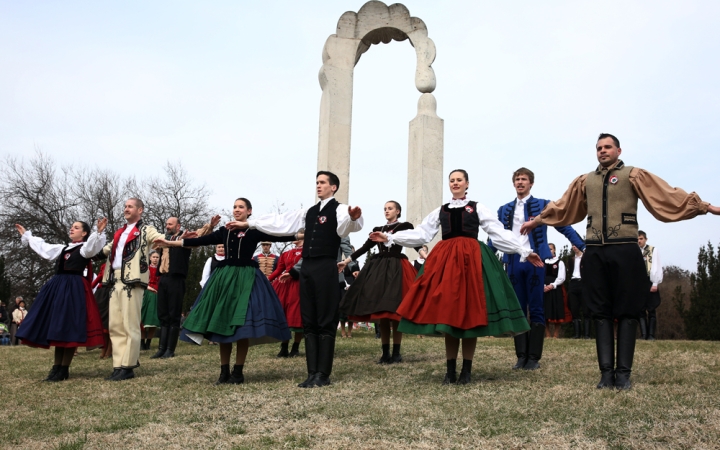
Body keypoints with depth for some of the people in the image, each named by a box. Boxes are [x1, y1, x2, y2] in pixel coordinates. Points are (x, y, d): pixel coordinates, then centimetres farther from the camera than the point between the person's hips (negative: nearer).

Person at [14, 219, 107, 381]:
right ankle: (57, 366, 15)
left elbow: (92, 246, -22)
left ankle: (64, 369, -3)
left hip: (73, 288, -8)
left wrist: (99, 233, -39)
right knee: (56, 326, 8)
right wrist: (26, 235, 42)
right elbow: (42, 247, 35)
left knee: (69, 327, -8)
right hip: (57, 287, 8)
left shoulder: (84, 248, 2)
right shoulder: (63, 248, 23)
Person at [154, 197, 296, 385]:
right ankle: (224, 371, 14)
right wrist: (170, 243, 10)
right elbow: (200, 241, 12)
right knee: (222, 324, 4)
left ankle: (238, 372, 7)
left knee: (242, 326, -5)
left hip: (245, 277, -4)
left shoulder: (255, 231, 2)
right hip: (224, 277, 4)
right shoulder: (224, 230, 14)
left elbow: (280, 236, -5)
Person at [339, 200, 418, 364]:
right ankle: (385, 353, 10)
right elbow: (365, 247, 17)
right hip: (378, 269, 5)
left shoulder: (405, 226, 5)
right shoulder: (377, 229, 19)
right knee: (381, 313, 3)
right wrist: (347, 260, 14)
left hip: (396, 269, -5)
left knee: (395, 312, -5)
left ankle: (396, 353, 3)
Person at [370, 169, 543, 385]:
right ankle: (450, 370, 9)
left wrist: (525, 251, -2)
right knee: (446, 311, -1)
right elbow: (420, 233, 13)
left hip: (471, 259, -2)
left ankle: (466, 371, 7)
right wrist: (389, 237, 7)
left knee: (469, 312, -3)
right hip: (444, 260, 2)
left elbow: (501, 233, 7)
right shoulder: (440, 211, 17)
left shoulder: (478, 208, 11)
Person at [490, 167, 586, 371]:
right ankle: (521, 355, 13)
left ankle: (534, 357, 7)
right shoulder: (504, 209, 14)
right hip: (513, 262, 3)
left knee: (536, 309, 1)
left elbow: (564, 228, 0)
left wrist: (584, 247, -11)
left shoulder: (543, 205, 4)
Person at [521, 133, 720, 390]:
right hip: (594, 253, 3)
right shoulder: (585, 181, 16)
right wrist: (537, 221, 33)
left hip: (624, 251, -3)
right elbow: (562, 208, 26)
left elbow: (668, 196, 0)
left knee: (626, 312, 0)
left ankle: (623, 373, 5)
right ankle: (606, 372, 7)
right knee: (601, 313, 3)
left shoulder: (633, 175, 6)